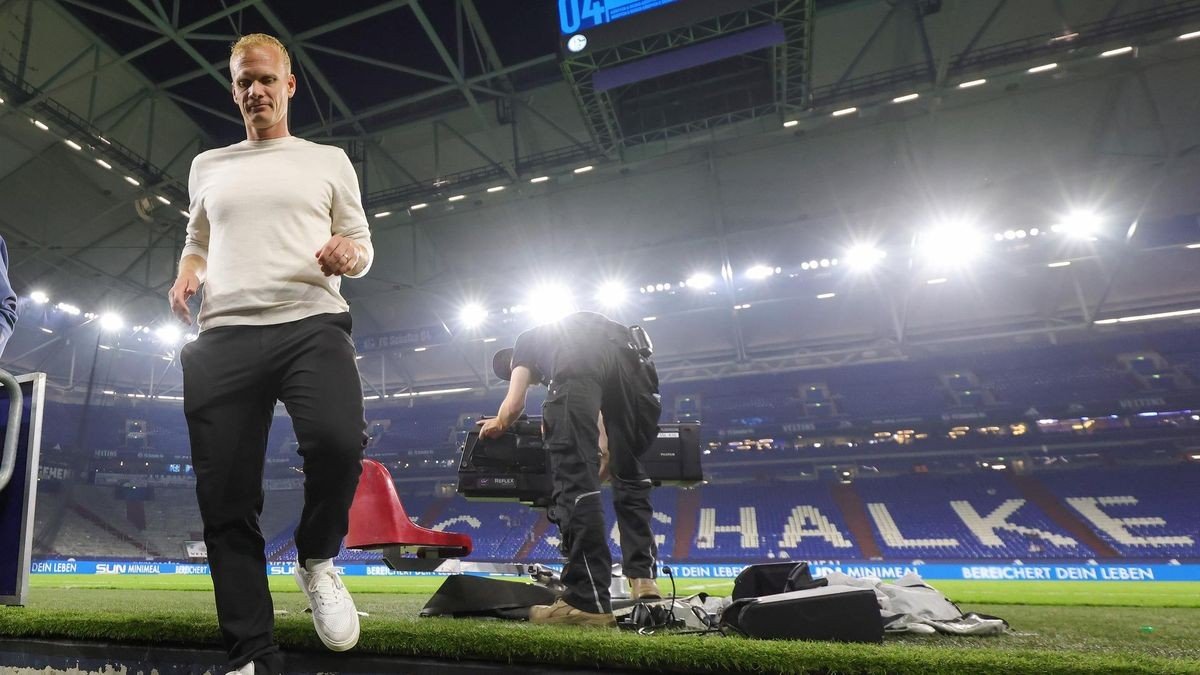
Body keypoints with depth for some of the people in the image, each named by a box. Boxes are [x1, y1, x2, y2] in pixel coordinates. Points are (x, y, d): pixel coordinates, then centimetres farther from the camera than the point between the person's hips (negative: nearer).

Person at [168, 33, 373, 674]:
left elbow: (361, 247, 14)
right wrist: (185, 276, 8)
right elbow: (197, 241, 30)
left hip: (312, 324, -3)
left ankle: (316, 558, 1)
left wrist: (349, 253, -9)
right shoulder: (208, 166, 25)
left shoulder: (329, 160, 18)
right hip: (223, 335, 3)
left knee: (338, 444, -31)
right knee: (225, 499, -2)